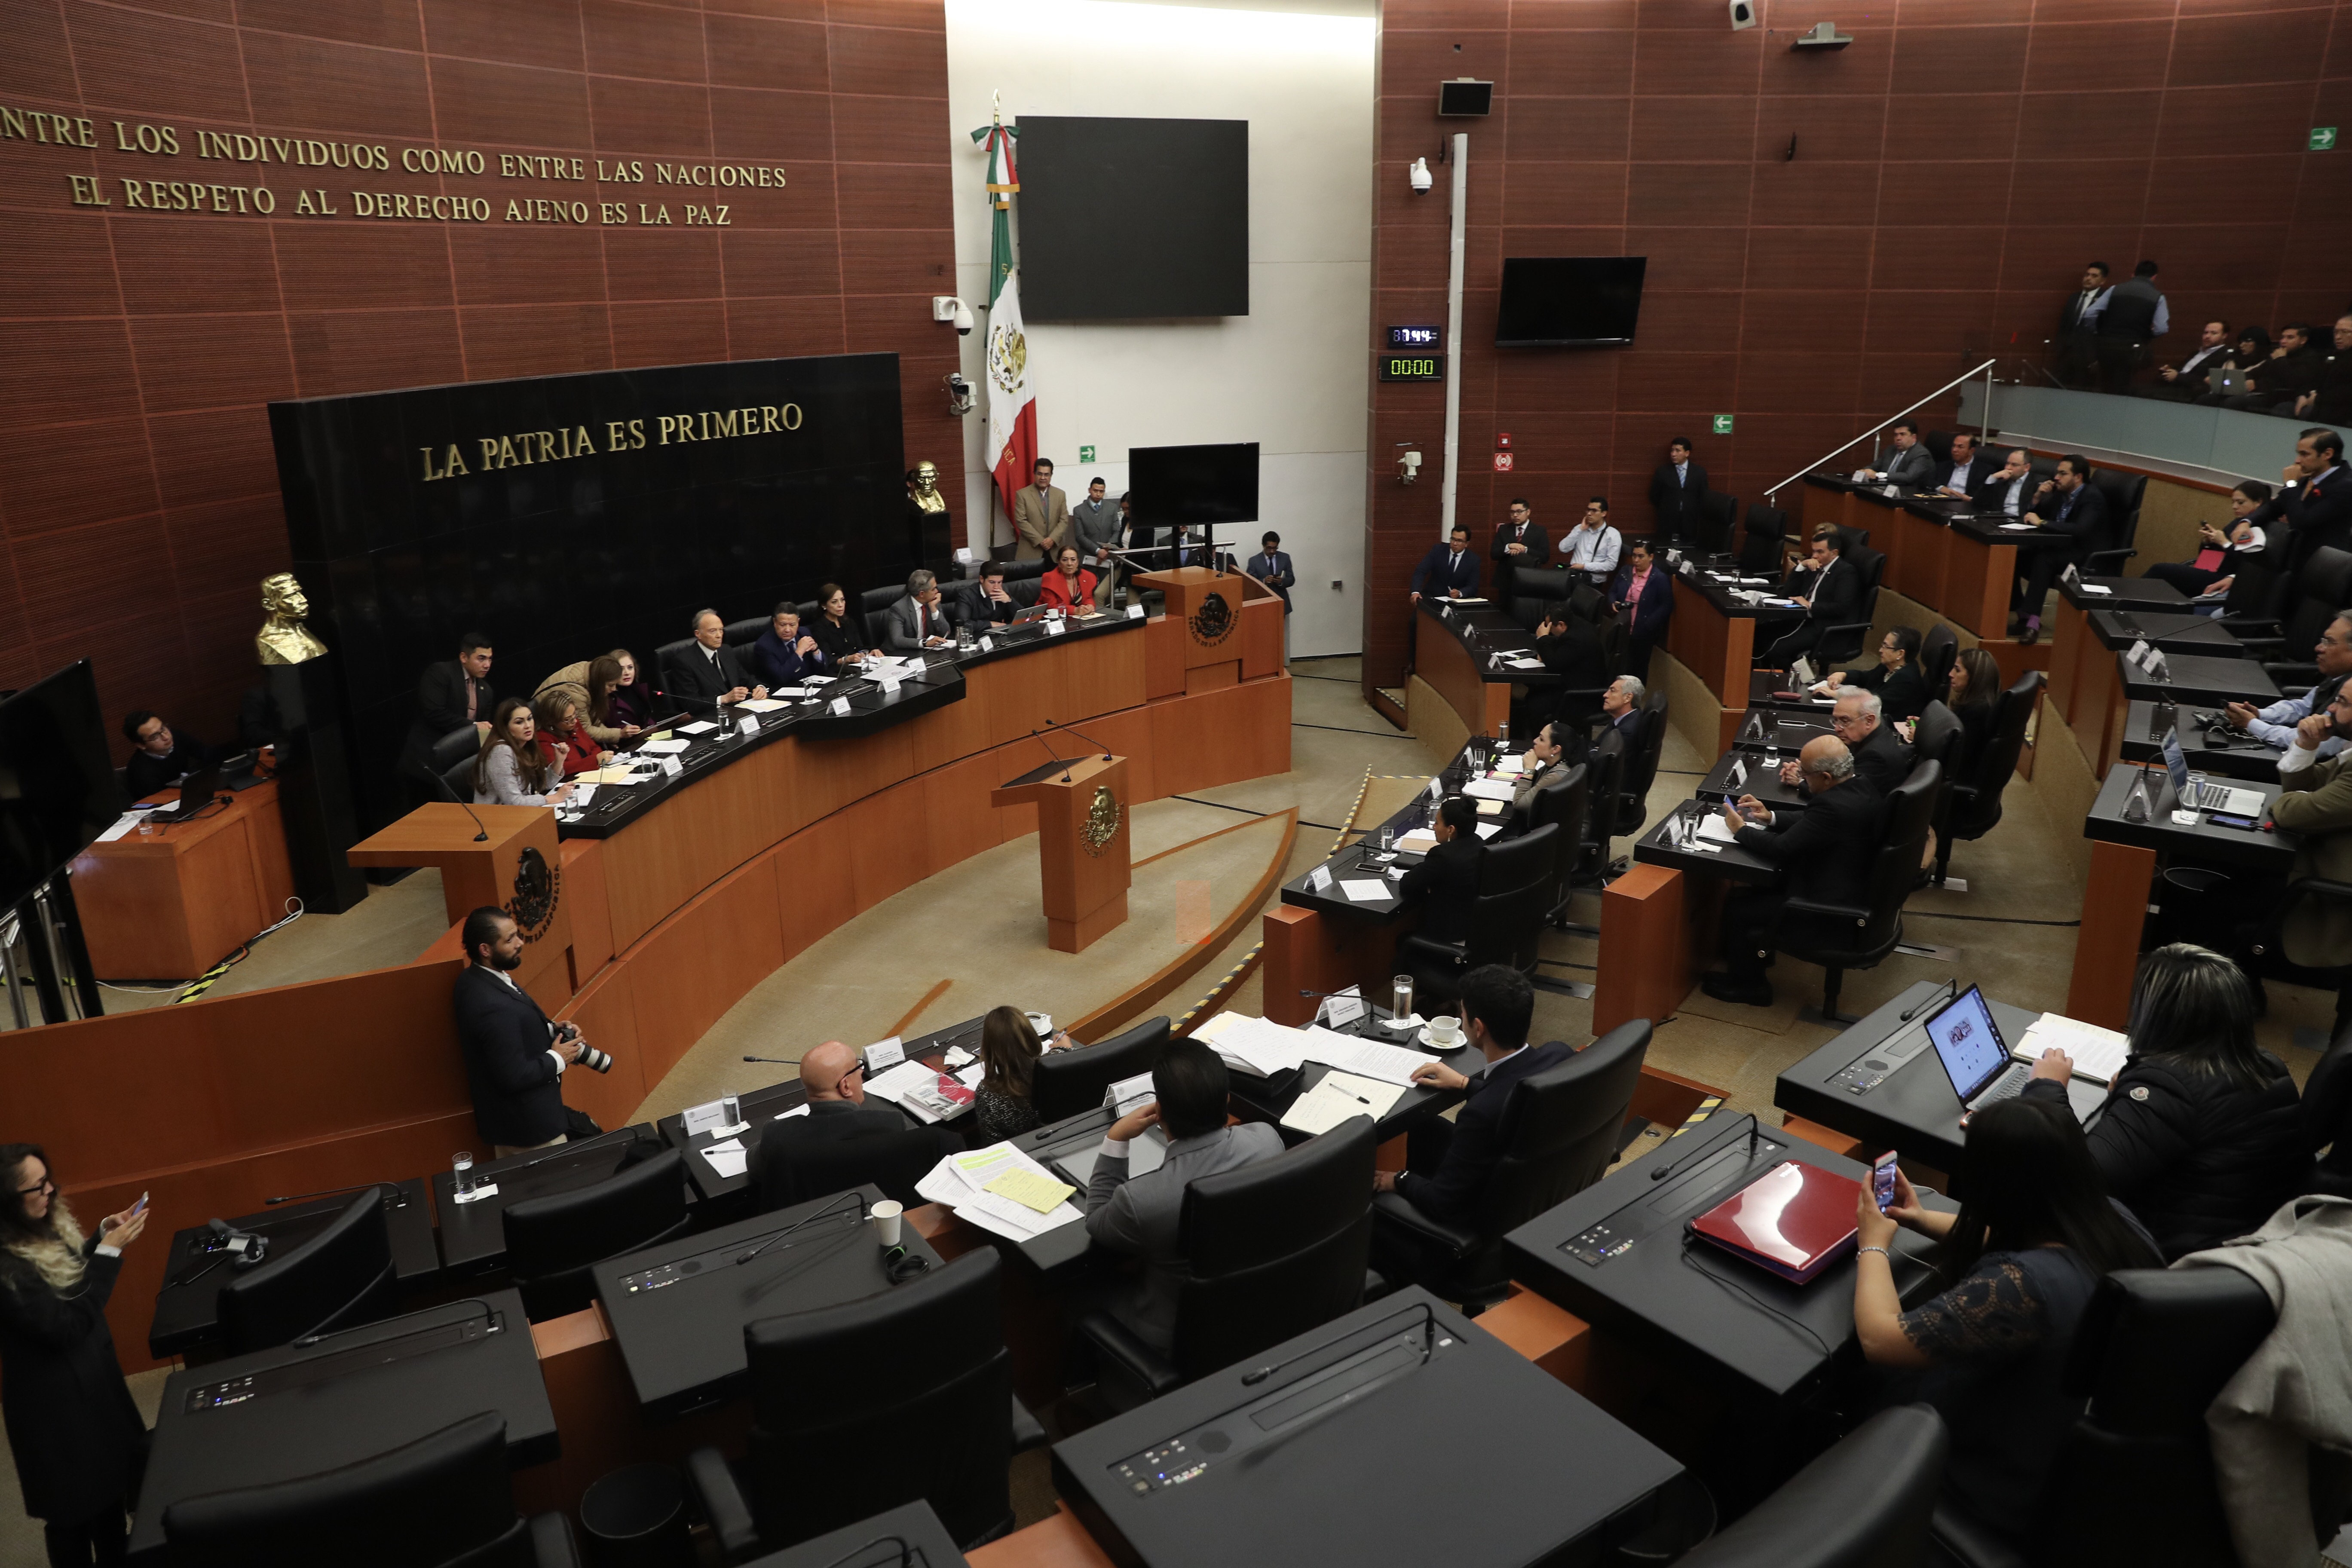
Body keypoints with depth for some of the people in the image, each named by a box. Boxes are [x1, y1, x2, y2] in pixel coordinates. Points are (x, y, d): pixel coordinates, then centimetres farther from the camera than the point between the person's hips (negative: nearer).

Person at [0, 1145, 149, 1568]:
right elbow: (68, 1325, -28)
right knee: (76, 1505, 11)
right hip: (56, 1400, -9)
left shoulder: (44, 1230, -5)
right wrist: (111, 1250, -29)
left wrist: (103, 1234, -2)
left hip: (92, 1375, 9)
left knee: (114, 1476, 23)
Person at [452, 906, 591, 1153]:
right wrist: (557, 1059, -15)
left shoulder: (475, 978, -2)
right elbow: (514, 1077, -29)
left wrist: (552, 1030, 0)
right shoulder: (494, 1006, -33)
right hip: (525, 1125, -9)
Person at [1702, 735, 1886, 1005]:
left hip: (1830, 913, -10)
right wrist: (1770, 817, 7)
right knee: (1752, 886, 18)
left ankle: (1747, 984, 20)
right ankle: (1756, 954, 33)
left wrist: (1740, 829, -8)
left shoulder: (1836, 806, -31)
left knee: (1737, 908, 0)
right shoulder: (1862, 787, -2)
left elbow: (1781, 848, -23)